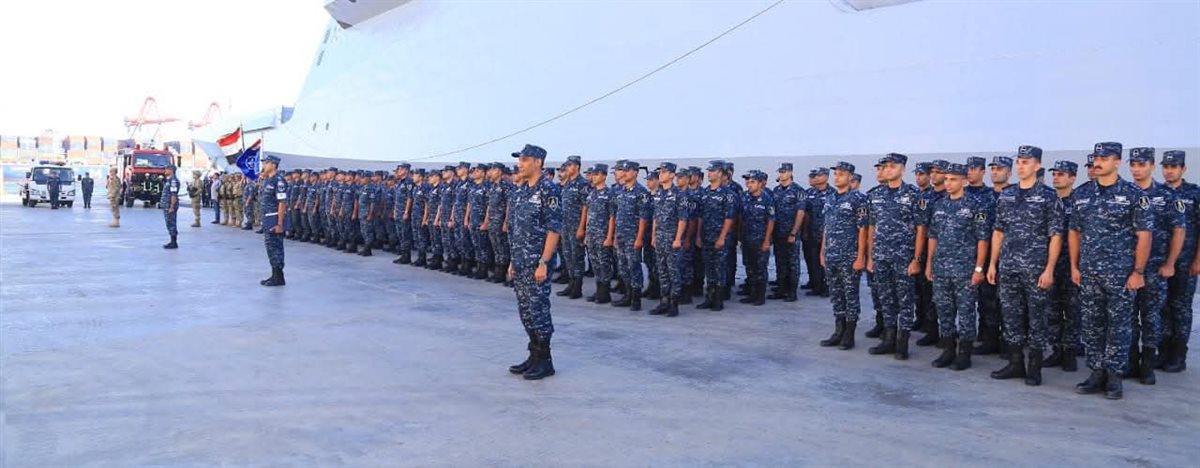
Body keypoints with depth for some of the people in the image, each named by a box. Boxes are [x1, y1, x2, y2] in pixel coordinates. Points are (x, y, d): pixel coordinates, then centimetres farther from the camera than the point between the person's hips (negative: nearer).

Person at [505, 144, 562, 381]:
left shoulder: (548, 190, -12)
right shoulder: (519, 191, 13)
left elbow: (553, 229, -16)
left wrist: (543, 263, -20)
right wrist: (513, 261, 16)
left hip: (537, 262, -8)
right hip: (520, 262, 8)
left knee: (538, 309, -3)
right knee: (525, 310, 12)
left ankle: (544, 361, 7)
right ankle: (534, 356, 22)